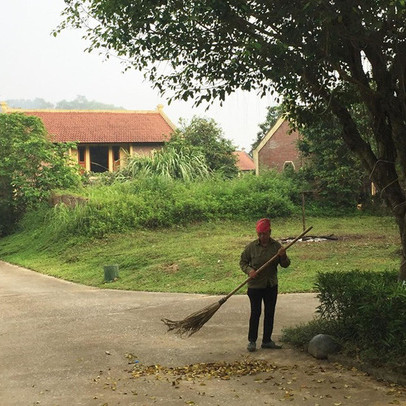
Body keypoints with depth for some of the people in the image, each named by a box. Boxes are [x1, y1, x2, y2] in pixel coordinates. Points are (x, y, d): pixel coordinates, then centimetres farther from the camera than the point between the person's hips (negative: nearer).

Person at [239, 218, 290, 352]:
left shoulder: (276, 246, -2)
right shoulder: (251, 246, -6)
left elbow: (285, 265, 0)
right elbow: (243, 262, 3)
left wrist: (283, 256, -21)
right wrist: (249, 270, -16)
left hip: (271, 286, 3)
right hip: (255, 285, -3)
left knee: (270, 313, 10)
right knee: (255, 313, 0)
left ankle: (267, 341, 21)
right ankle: (252, 341, 11)